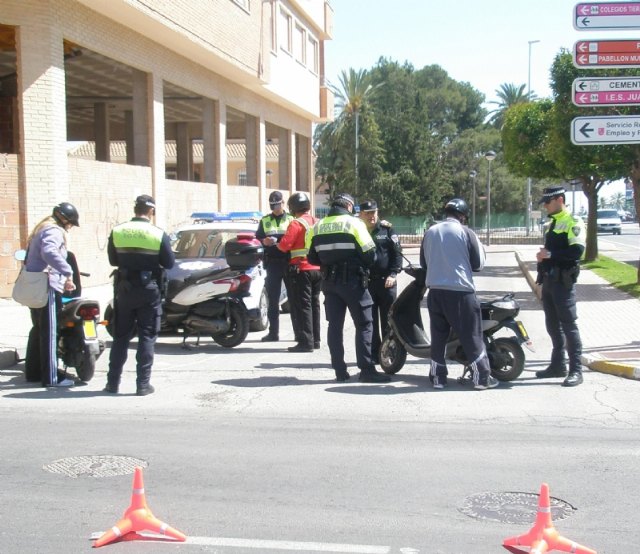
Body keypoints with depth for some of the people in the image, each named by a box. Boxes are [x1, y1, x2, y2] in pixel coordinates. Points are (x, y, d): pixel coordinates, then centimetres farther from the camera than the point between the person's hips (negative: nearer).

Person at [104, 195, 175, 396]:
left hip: (124, 288, 3)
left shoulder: (117, 231, -1)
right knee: (147, 338, 4)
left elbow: (113, 260, 7)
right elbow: (169, 263, -4)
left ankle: (113, 382, 15)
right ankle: (143, 384, 2)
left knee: (120, 336, 13)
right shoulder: (159, 234, -10)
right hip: (149, 289, -3)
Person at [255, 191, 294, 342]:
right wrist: (264, 242, -9)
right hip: (272, 263, 2)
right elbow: (257, 239, 13)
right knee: (272, 300, 2)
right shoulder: (265, 221, 15)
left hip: (289, 263, -2)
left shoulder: (291, 219, 10)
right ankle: (273, 332, 7)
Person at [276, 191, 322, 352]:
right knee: (314, 304, 14)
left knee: (302, 306, -4)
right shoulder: (316, 222, 12)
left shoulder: (296, 224, -13)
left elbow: (284, 245, -17)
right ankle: (315, 340, 20)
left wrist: (277, 244, 3)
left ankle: (305, 342, -6)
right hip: (317, 268, 8)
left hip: (302, 269, -8)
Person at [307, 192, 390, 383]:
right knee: (364, 324, 0)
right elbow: (369, 253, -11)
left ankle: (340, 371, 9)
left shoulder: (317, 227, 8)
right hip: (352, 281, -5)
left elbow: (312, 257, 11)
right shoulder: (353, 223, -8)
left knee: (335, 325, 8)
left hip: (329, 282, 5)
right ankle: (366, 370, -4)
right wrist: (364, 265, 9)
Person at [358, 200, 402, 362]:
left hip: (386, 281, -1)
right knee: (370, 321, 4)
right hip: (365, 282, 1)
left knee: (388, 319, 3)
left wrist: (393, 274, -10)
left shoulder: (386, 229, 4)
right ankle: (374, 353, 11)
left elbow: (397, 252, 1)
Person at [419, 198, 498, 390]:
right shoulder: (465, 232, -6)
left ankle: (437, 377, 15)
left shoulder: (430, 232, 9)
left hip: (435, 290, 5)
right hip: (460, 290, -4)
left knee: (438, 336, 12)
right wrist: (480, 245, 15)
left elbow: (423, 262, 17)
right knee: (471, 336, 2)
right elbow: (478, 263, -2)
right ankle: (482, 377, 6)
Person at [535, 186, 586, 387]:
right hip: (549, 280, 9)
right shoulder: (552, 223, 18)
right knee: (553, 325, 13)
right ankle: (558, 365, 22)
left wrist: (550, 254, -22)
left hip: (563, 281, -9)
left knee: (568, 325, -8)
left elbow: (577, 251, -22)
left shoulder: (573, 222, -10)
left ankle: (576, 370, -5)